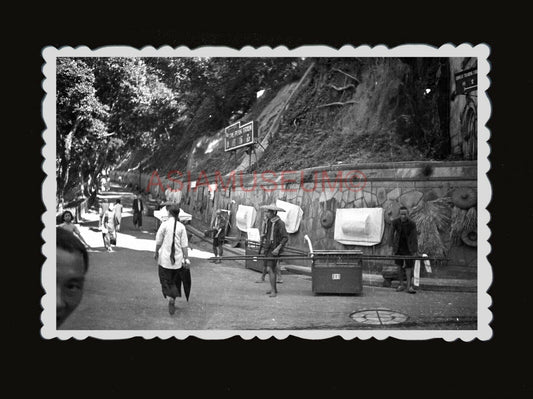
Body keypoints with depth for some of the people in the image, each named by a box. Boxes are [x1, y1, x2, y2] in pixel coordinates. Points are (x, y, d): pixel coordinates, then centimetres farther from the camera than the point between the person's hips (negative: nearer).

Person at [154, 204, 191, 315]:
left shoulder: (165, 224, -9)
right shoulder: (181, 226, -4)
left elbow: (158, 241, -4)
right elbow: (184, 245, -4)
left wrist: (156, 252, 13)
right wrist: (186, 259, 2)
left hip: (165, 258, -2)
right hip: (177, 259, 2)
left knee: (166, 280, 5)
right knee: (175, 281, 16)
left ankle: (170, 298, -18)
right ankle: (173, 301, 23)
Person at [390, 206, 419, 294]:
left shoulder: (412, 224, -17)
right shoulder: (395, 222, -12)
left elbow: (415, 237, -16)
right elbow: (392, 234, 0)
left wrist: (415, 251, -19)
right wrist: (393, 246, 0)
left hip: (408, 247, -2)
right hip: (398, 247, 2)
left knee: (409, 266, -5)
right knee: (399, 266, 6)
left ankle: (409, 286, -5)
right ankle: (401, 285, 15)